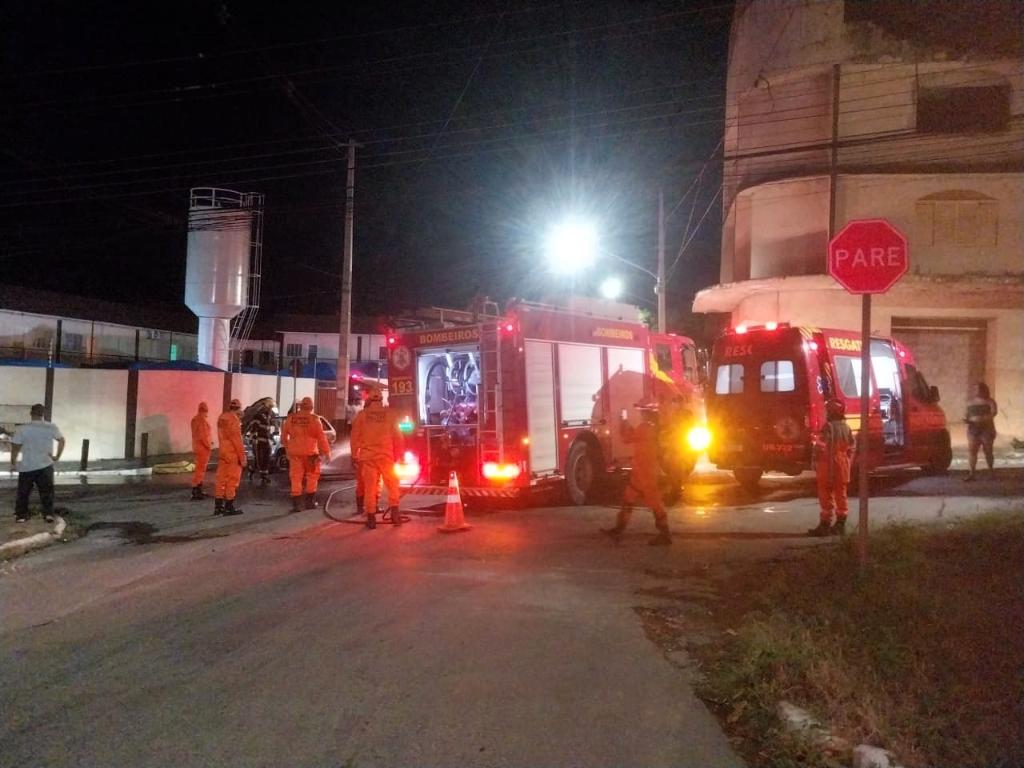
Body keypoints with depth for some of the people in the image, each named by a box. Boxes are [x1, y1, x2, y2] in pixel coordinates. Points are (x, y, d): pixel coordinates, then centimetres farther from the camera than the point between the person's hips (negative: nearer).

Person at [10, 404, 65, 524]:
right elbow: (61, 440, 5)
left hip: (27, 467, -1)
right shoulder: (52, 427, -4)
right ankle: (48, 514, 6)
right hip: (45, 466, 1)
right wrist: (57, 457, 13)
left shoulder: (22, 429, -11)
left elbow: (15, 447, -7)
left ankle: (21, 515, 17)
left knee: (23, 492, 13)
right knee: (46, 491, 10)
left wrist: (13, 463, 5)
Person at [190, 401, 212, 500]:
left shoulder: (195, 419, 11)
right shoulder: (202, 420, -19)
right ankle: (195, 493, -6)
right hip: (203, 448, -10)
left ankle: (199, 491, 26)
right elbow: (202, 435, -22)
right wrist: (209, 446, -13)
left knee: (200, 469, 18)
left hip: (197, 447, 10)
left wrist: (208, 442, 19)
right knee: (200, 469, -7)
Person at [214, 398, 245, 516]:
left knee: (221, 479, 11)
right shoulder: (233, 419, -17)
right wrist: (242, 457, -15)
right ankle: (229, 507, 3)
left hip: (223, 453, 8)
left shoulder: (221, 417, 10)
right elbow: (237, 439, -19)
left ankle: (218, 506, 16)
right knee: (232, 481, -1)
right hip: (233, 455, -8)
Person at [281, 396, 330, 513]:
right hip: (309, 453, -2)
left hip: (294, 452, 3)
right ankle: (310, 501, 16)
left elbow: (284, 435, 12)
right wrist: (327, 452, 0)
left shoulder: (291, 418, 3)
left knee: (296, 478, 5)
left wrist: (287, 447, 27)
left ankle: (295, 504, 2)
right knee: (312, 477, 13)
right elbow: (321, 437, -8)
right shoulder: (314, 419, -7)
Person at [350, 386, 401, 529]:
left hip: (367, 456, 0)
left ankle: (371, 518, 5)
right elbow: (396, 435, 4)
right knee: (392, 485, 12)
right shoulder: (389, 414, 1)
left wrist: (354, 455, 11)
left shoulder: (362, 415, 1)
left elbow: (355, 436, 3)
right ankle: (394, 513, 8)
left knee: (369, 487, 4)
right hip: (385, 455, 0)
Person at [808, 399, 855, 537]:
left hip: (829, 465, -7)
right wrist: (847, 465, 19)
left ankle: (825, 525, -2)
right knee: (841, 494, 12)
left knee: (826, 496, -3)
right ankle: (840, 525, 16)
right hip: (843, 465, 7)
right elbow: (851, 449, 13)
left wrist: (815, 463, -12)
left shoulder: (829, 427, -14)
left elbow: (821, 448, -19)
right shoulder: (846, 427, 10)